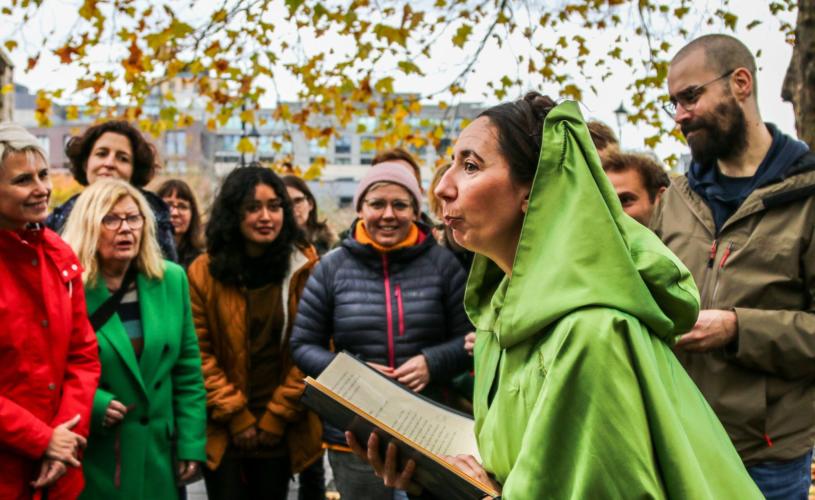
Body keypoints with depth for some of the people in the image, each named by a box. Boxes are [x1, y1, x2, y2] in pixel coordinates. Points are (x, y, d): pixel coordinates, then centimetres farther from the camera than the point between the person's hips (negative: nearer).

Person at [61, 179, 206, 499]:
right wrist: (92, 404, -19)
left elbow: (188, 373, 5)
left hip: (158, 456, 4)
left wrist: (191, 444, 1)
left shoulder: (171, 280, 3)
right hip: (91, 461, -3)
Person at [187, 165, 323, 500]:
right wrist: (237, 417, -8)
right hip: (222, 429, 0)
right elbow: (199, 355, -4)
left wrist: (277, 417, -7)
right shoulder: (204, 272, -3)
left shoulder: (306, 267, -4)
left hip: (283, 429, 0)